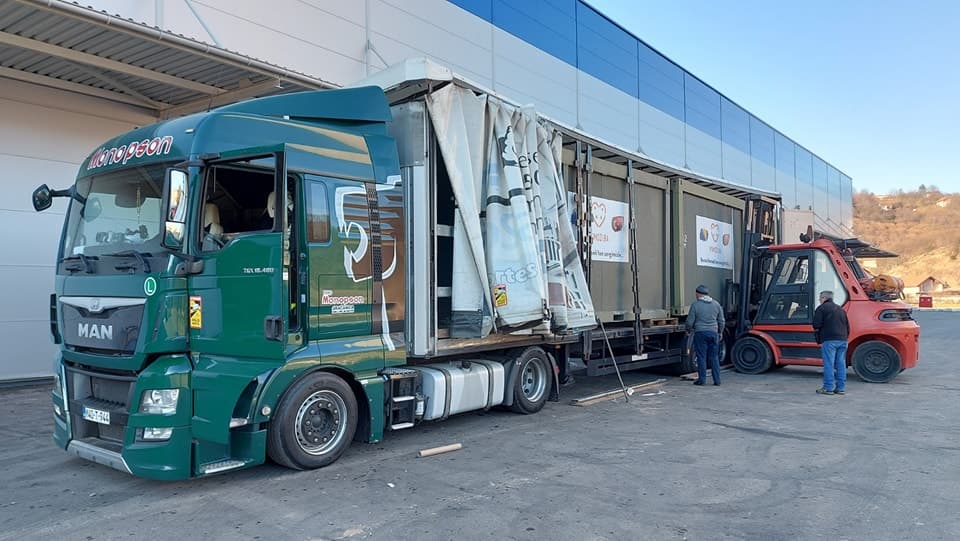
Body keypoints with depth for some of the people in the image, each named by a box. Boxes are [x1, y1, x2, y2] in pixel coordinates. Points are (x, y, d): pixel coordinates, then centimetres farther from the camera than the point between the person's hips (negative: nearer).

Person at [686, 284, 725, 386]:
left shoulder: (695, 304, -6)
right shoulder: (716, 304, 8)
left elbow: (690, 321, -4)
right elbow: (721, 321, 14)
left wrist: (688, 330, 14)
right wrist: (720, 332, 28)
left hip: (700, 333, -4)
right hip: (713, 333, 4)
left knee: (701, 357, 2)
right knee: (714, 357, 8)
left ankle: (702, 379, 3)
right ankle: (717, 380, 9)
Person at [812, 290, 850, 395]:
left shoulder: (822, 308, -1)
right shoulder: (840, 309, 22)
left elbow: (816, 325, -9)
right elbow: (848, 327, 22)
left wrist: (818, 337, 8)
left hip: (829, 340, -7)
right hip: (842, 340, 7)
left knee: (829, 364, -5)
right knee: (841, 364, 8)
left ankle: (828, 387, -6)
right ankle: (841, 387, 11)